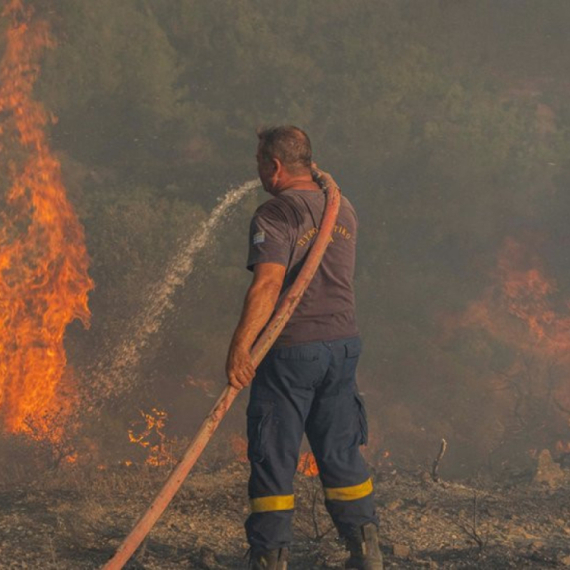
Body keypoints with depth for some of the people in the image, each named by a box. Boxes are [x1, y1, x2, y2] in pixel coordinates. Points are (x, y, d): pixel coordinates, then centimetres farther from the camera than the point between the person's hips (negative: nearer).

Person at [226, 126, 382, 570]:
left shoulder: (275, 215, -12)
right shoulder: (343, 211, 9)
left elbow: (268, 284, -23)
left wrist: (240, 346, -27)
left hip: (290, 350, -6)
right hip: (343, 343, 7)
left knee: (274, 458, 2)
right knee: (342, 454, 15)